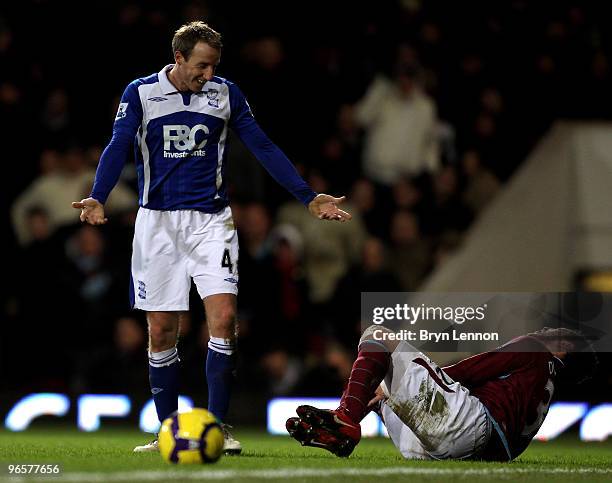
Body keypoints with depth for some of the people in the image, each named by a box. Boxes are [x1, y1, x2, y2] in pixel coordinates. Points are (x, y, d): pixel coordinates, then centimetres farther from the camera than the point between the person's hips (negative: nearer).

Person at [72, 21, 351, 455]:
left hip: (211, 220, 1)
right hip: (157, 220, 0)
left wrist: (309, 197, 3)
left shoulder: (226, 94, 5)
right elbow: (118, 148, -9)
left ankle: (217, 426, -10)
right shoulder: (141, 93, 0)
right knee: (161, 330, 1)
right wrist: (98, 198, -27)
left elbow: (264, 148, 8)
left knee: (224, 317, -16)